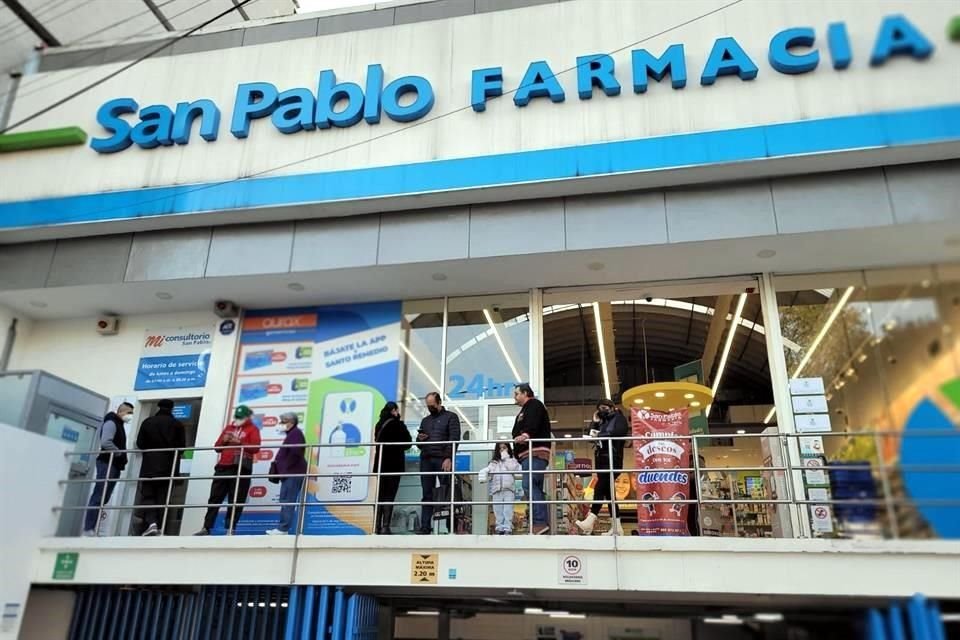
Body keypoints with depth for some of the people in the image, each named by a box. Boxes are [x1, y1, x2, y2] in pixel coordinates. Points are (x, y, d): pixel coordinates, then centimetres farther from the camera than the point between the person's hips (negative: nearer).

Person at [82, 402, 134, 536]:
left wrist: (121, 458, 10)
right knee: (99, 496, -10)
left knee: (103, 497, 9)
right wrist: (120, 453, -12)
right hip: (107, 463, -10)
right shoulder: (111, 423, -10)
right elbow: (105, 442, -23)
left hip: (114, 464, 10)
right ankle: (89, 529, -8)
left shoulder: (118, 424, 21)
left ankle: (93, 527, 11)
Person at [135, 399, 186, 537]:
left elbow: (140, 444, 2)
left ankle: (151, 523, -17)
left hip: (150, 465, -1)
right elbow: (182, 446, -1)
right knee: (163, 498, 5)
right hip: (168, 466, 1)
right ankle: (160, 528, -3)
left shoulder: (148, 422, 3)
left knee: (147, 495, 4)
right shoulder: (177, 424, 3)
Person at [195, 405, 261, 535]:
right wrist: (224, 441, -2)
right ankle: (206, 528, 5)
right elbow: (217, 447, 20)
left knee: (236, 500, -3)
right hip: (223, 466, 5)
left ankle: (230, 528, 1)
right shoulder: (228, 428, 21)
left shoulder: (252, 429, 5)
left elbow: (256, 448, -8)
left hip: (241, 468, -5)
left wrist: (240, 442, -17)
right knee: (215, 498, 3)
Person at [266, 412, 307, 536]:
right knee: (286, 501, 10)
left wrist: (285, 468, -17)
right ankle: (282, 528, 12)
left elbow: (295, 453, -22)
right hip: (291, 473, 11)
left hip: (293, 474, -11)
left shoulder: (295, 433, -11)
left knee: (288, 501, -11)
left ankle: (283, 528, -11)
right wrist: (278, 462, 13)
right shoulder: (292, 434, 22)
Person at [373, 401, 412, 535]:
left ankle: (377, 526, 12)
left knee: (380, 494, 11)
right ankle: (385, 527, -10)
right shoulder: (398, 425, -9)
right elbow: (408, 443, -4)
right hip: (394, 464, -6)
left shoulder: (379, 424, 8)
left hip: (380, 463, 6)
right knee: (389, 496, -5)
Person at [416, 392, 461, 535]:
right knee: (427, 495, 2)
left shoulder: (451, 417, 6)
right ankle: (425, 527, 1)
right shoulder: (425, 420, 23)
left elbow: (454, 439, -5)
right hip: (426, 460, 5)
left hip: (443, 460, -5)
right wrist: (419, 439, 0)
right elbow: (419, 443, 25)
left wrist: (449, 458, -16)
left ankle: (451, 527, -3)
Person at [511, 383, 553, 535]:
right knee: (536, 489, 7)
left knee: (529, 486, -22)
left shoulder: (534, 405, -1)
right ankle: (545, 525, 6)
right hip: (529, 454, 11)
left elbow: (533, 425, -21)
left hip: (535, 453, -11)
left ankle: (540, 523, -29)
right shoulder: (525, 410, 31)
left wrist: (526, 434, -37)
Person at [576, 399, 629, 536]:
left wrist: (600, 435, -11)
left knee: (600, 488, -19)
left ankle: (590, 522, -28)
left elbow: (618, 433, -14)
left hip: (612, 459, -8)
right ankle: (616, 527, 5)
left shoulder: (619, 418, 5)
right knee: (607, 491, 4)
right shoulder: (603, 422, 26)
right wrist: (595, 423, 9)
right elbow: (592, 436, 19)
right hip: (601, 459, 8)